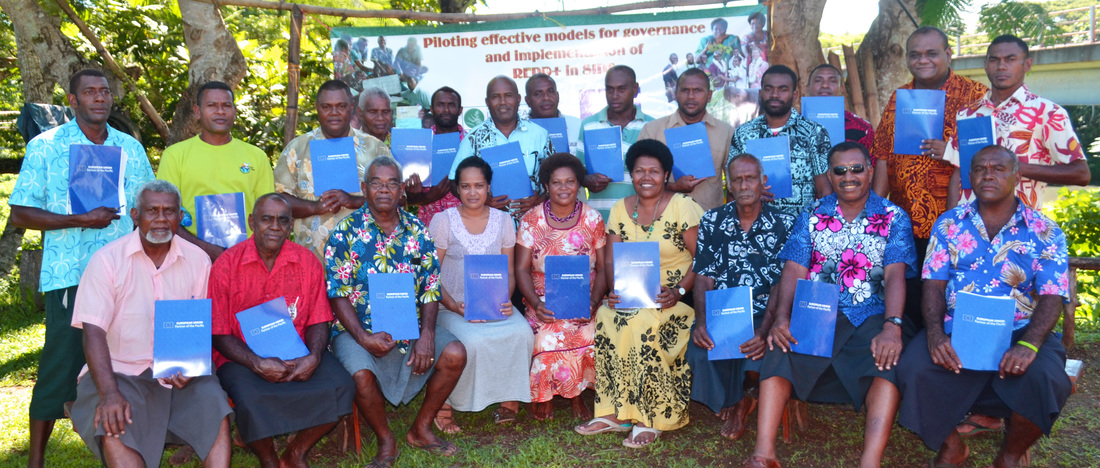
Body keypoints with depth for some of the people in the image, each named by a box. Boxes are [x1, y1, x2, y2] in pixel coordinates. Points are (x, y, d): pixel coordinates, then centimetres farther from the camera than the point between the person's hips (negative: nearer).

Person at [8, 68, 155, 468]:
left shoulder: (131, 148, 12)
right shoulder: (45, 146, 2)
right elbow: (19, 214, -1)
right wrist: (81, 220, -14)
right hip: (69, 276, -3)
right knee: (61, 364, -1)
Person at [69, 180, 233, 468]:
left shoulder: (197, 260, 5)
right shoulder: (107, 260, -4)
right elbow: (94, 331, -11)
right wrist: (109, 394, -24)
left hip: (181, 373, 2)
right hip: (121, 370, -1)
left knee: (218, 417, -24)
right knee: (114, 430, -30)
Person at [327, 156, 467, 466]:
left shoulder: (416, 230, 5)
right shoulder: (346, 232, -4)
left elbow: (431, 288, 2)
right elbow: (337, 293, -8)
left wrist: (426, 334, -13)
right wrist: (363, 337, -21)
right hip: (358, 329, -3)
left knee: (455, 354, -17)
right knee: (362, 375, -30)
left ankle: (421, 429, 6)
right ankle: (386, 442, 1)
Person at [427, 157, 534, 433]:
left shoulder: (502, 221, 8)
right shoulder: (443, 221, 0)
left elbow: (509, 273, 10)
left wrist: (506, 300, -11)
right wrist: (454, 306, -18)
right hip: (453, 306, -3)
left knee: (522, 333, -27)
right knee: (474, 340, -34)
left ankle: (510, 398, -7)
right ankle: (445, 404, -12)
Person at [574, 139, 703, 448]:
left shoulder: (683, 207, -5)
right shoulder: (621, 209, 8)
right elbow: (611, 259, 5)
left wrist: (678, 291, -22)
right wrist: (616, 289, -14)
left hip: (677, 296, -4)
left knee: (644, 322, -33)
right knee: (605, 316, -24)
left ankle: (651, 419, -19)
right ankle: (615, 412, -16)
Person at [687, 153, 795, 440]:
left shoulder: (784, 225, 1)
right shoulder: (712, 221, 7)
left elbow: (782, 285, -7)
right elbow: (704, 279, 2)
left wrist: (764, 331, -24)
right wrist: (701, 323, -17)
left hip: (763, 315, -1)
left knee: (758, 351, -32)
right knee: (699, 350, -28)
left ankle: (739, 399, 6)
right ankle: (737, 402, 4)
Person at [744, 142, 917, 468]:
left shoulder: (893, 218, 8)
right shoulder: (812, 216, 12)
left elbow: (895, 276, -6)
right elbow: (794, 271, 2)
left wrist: (892, 327, -24)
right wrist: (782, 317, -18)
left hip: (871, 316, -1)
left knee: (890, 358, -32)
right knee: (779, 350, -27)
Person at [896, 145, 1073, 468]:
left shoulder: (1045, 232, 5)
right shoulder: (949, 223, 10)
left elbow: (1052, 297, -4)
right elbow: (934, 284, 3)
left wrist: (1029, 344, -22)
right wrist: (934, 332, -16)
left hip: (1019, 332, 0)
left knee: (1047, 380, -30)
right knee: (913, 368, -27)